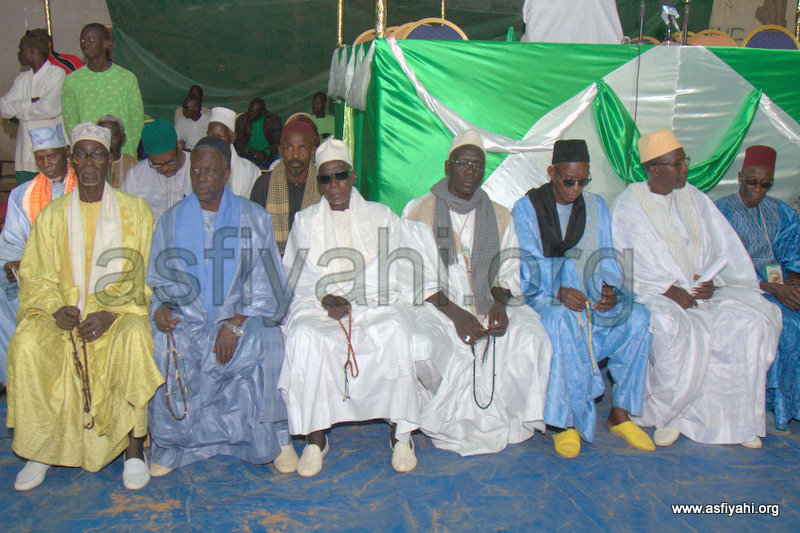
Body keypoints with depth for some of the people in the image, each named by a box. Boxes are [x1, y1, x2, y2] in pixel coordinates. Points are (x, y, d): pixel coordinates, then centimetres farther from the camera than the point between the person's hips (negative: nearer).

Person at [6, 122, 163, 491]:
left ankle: (134, 448, -23)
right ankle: (40, 449, -12)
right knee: (26, 344, -27)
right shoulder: (52, 215, 12)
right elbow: (35, 277, 8)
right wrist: (56, 309, -13)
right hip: (63, 312, 3)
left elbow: (144, 276, -2)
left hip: (121, 311, -2)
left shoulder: (134, 210, 5)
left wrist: (111, 313, -16)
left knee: (136, 339, -34)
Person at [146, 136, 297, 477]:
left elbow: (264, 282, -3)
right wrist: (160, 308, -11)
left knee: (263, 345, -33)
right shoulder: (171, 221, 12)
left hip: (241, 316, -2)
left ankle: (274, 439, -14)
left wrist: (235, 323, -17)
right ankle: (169, 444, -9)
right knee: (162, 349, -29)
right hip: (185, 320, 2)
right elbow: (158, 279, 13)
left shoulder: (252, 218, 4)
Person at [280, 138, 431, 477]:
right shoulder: (305, 221, 18)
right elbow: (297, 277, 9)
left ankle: (400, 433, -24)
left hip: (376, 304, -1)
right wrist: (325, 298, -10)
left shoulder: (381, 217, 15)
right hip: (318, 305, 1)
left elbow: (392, 270, 5)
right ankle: (315, 437, -21)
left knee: (393, 331, -34)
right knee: (305, 337, -33)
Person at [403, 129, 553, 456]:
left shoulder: (499, 217, 14)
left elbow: (507, 273, 13)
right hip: (433, 308, -3)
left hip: (485, 309, 3)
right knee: (420, 345, -34)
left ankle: (498, 421, -3)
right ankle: (453, 424, -4)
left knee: (530, 333, -24)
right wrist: (454, 313, -17)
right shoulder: (420, 212, 3)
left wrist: (499, 303, -11)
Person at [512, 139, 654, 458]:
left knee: (637, 317, -23)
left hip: (592, 299, 4)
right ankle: (565, 422, -27)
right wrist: (559, 292, -28)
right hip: (543, 298, -4)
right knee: (563, 322, -38)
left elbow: (605, 259, 8)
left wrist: (609, 289, -14)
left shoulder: (596, 206, 13)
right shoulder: (525, 209, 0)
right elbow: (530, 268, -9)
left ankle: (620, 414, -11)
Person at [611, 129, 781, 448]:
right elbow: (626, 266, -10)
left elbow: (724, 251, 11)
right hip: (651, 294, -5)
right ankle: (666, 414, -16)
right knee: (673, 326, -37)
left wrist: (712, 282, -9)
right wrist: (667, 290, -21)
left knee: (752, 319, -20)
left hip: (700, 290, 5)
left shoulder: (695, 199, 13)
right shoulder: (627, 206, -2)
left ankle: (737, 418, -9)